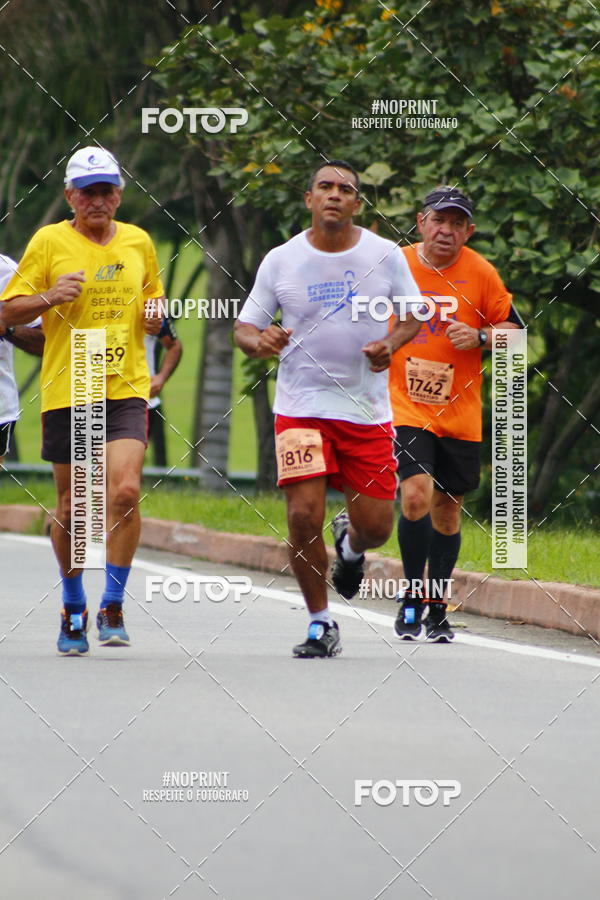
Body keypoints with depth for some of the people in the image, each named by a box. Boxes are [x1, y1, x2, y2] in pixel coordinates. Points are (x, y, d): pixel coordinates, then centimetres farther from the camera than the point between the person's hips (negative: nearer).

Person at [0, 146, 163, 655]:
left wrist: (155, 315, 3)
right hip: (67, 391, -1)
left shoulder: (138, 242, 10)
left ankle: (113, 606, -5)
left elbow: (154, 301, 26)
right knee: (72, 507, 5)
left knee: (125, 490, -18)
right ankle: (74, 608, 25)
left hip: (126, 389, 1)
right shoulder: (50, 242, 0)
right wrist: (49, 297, -17)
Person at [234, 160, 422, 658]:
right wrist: (260, 341, -18)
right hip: (301, 407, -1)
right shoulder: (280, 261, -1)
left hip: (368, 410, 1)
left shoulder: (385, 256, 0)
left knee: (375, 526, 0)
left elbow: (414, 315, 12)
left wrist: (390, 344, -9)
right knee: (304, 516, -13)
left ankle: (350, 544, 39)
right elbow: (244, 327, 5)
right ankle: (321, 624, 5)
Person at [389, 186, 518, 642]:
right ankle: (412, 596, -2)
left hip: (460, 412, 2)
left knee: (448, 507, 9)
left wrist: (480, 337, -13)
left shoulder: (481, 274, -2)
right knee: (416, 495, -19)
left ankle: (437, 607, 23)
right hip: (406, 407, -2)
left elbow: (511, 328, 4)